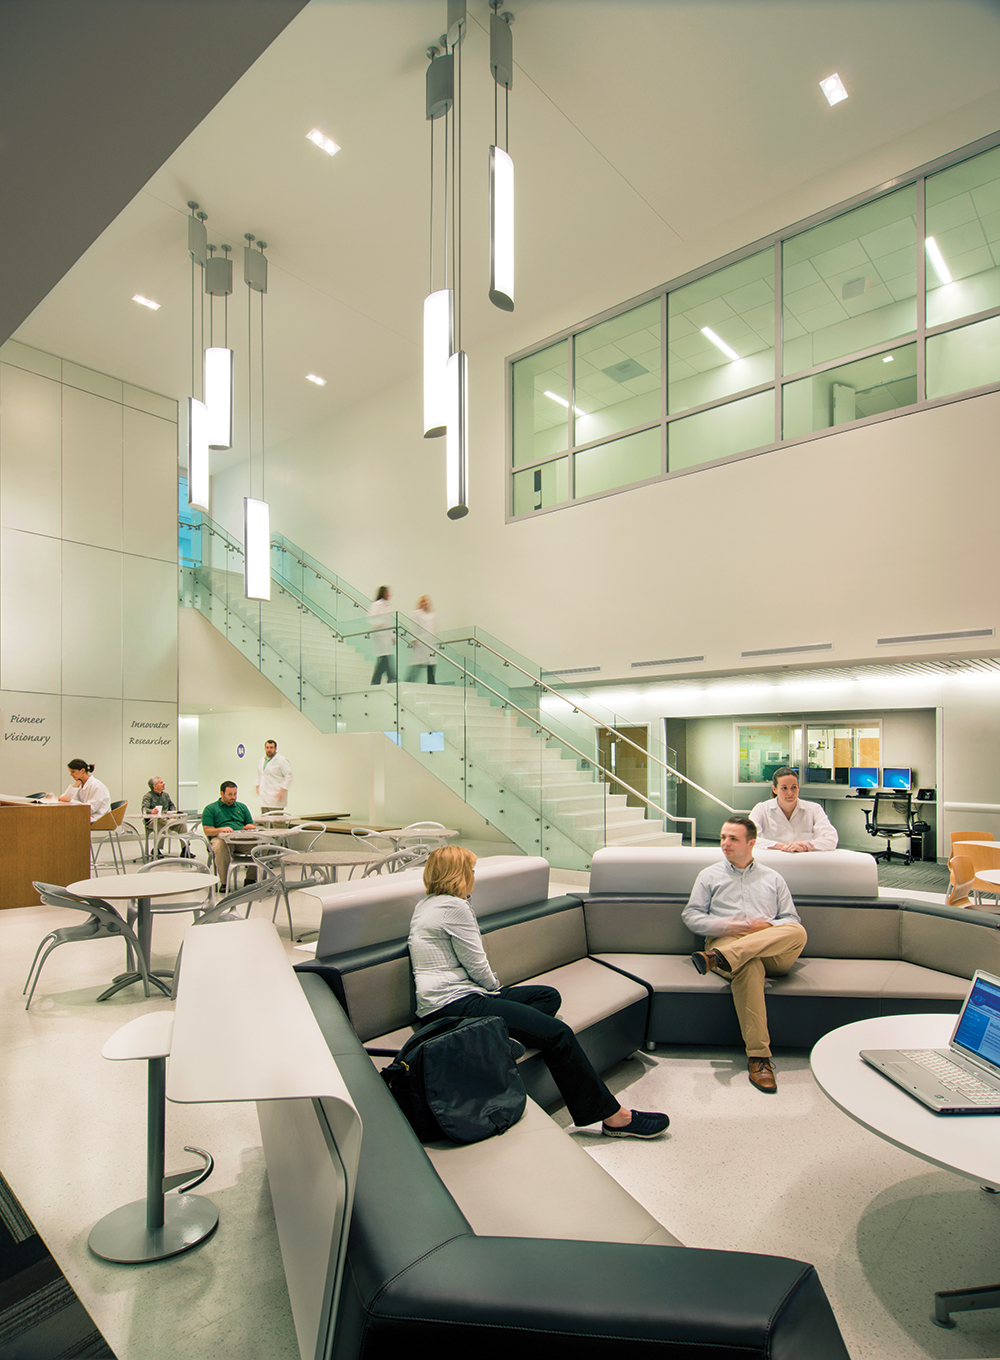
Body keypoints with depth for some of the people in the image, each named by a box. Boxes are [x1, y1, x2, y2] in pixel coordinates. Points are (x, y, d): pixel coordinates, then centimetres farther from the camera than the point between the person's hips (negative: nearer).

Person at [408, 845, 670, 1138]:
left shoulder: (424, 905, 17)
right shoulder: (454, 907, -13)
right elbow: (477, 965, -11)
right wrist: (494, 988, 8)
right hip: (453, 1003, -11)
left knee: (549, 996, 8)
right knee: (557, 1034, -17)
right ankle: (612, 1116, -7)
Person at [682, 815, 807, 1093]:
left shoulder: (773, 878, 25)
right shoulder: (709, 875, 22)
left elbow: (792, 920, 18)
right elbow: (691, 916, 13)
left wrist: (769, 926, -5)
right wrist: (725, 926, -5)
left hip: (775, 951, 2)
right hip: (725, 941, -1)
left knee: (797, 933, -34)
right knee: (749, 965, -39)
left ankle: (719, 957, -44)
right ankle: (758, 1055, -38)